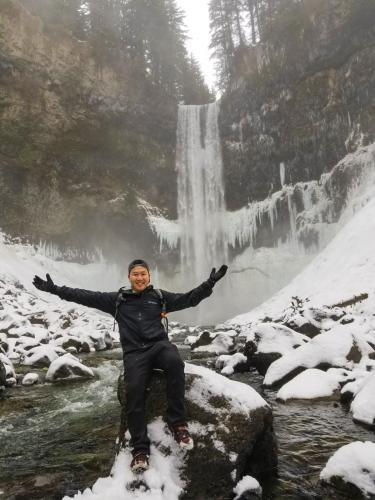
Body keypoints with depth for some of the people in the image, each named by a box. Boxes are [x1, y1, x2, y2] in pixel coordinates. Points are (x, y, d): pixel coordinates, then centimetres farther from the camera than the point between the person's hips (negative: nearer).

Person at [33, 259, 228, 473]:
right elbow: (86, 296, 11)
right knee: (134, 391, -23)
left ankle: (177, 422, -20)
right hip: (135, 352, 1)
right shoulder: (117, 299, 15)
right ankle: (140, 448, -9)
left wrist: (210, 283, -3)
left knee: (175, 361, -33)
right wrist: (55, 289, 6)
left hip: (159, 345, 0)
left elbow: (189, 298, 10)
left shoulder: (159, 296, 15)